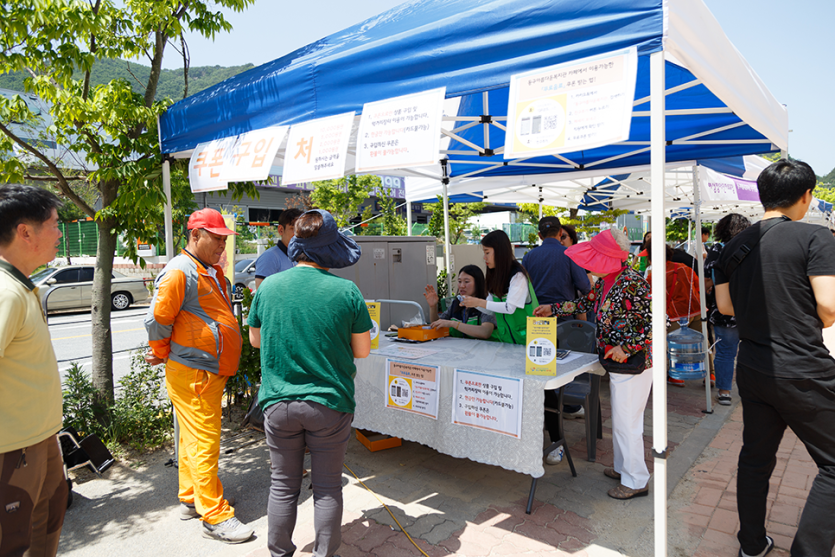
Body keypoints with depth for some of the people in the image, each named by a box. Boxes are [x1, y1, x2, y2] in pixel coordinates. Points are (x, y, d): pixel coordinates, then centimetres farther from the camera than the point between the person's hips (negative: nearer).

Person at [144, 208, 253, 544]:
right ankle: (214, 516, 6)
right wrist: (163, 354, -2)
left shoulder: (211, 272, 16)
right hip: (192, 375, -9)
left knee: (195, 440, 19)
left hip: (211, 372, 9)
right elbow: (156, 319, -16)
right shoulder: (179, 271, -16)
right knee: (204, 444, -3)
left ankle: (190, 499, 33)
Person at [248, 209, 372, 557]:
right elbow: (362, 350, -5)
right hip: (330, 403, -2)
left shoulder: (269, 286, -5)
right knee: (327, 487, 14)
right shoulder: (346, 291, -12)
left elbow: (255, 340, 9)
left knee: (283, 486, 17)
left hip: (278, 403, 2)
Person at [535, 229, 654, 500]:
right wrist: (554, 309, 21)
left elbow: (653, 322, -22)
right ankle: (623, 467, 38)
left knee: (626, 421, 2)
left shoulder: (632, 283, -23)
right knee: (620, 418, 21)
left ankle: (636, 481, 18)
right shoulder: (606, 280, 5)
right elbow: (588, 302, 20)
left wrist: (627, 348, -23)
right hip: (616, 362, 9)